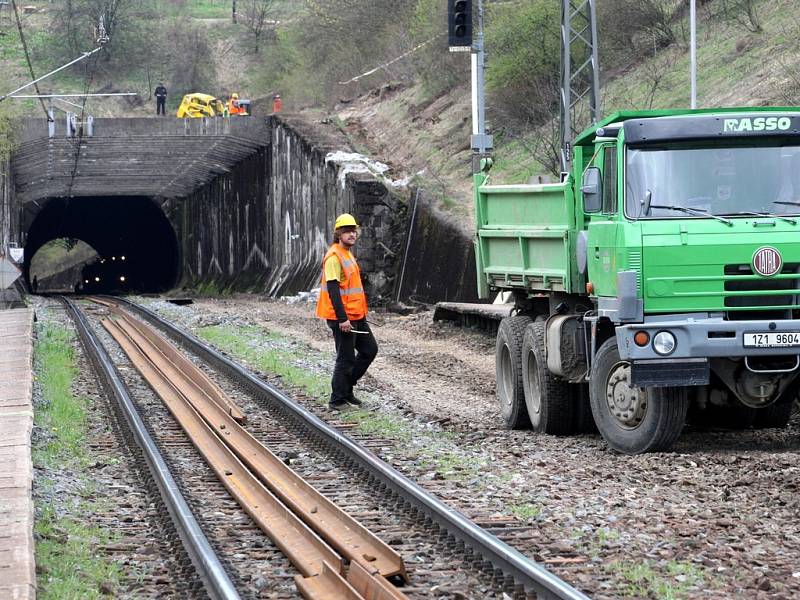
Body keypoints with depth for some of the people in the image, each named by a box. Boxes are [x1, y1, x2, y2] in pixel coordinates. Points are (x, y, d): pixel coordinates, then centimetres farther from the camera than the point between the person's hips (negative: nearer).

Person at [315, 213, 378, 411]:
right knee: (346, 358, -3)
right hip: (342, 318, -10)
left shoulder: (348, 255, 16)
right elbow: (333, 290, -22)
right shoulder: (334, 257, -16)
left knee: (369, 349, 13)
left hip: (356, 316, 10)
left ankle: (346, 388, 22)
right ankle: (337, 400, 7)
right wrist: (342, 318, -25)